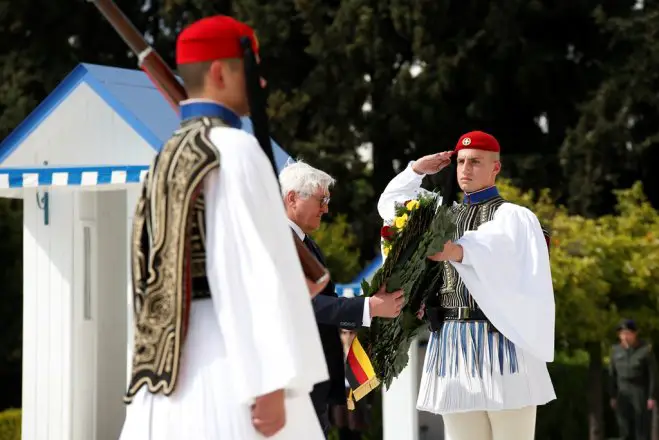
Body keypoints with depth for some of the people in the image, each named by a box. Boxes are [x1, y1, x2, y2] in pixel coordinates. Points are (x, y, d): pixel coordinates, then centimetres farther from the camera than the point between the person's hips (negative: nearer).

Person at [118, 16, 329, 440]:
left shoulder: (168, 158, 18)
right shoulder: (234, 149, -10)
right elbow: (252, 268, -17)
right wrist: (271, 383, -20)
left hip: (173, 367, 9)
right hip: (228, 356, -9)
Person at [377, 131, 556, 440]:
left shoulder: (513, 217, -1)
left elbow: (494, 245, -23)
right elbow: (390, 205, 28)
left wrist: (458, 251, -39)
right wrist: (416, 170, 17)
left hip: (500, 340, -6)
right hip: (453, 342, 6)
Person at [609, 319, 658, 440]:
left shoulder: (646, 349, -10)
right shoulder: (616, 350, 3)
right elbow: (613, 374, 8)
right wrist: (613, 396, 6)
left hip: (641, 394, -4)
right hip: (623, 395, 4)